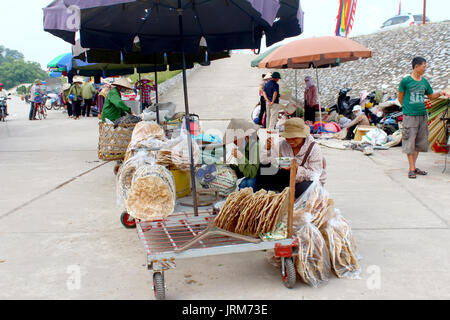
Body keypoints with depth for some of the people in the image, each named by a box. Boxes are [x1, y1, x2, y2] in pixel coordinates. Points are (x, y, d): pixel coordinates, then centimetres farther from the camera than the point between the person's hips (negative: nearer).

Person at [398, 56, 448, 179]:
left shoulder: (424, 82, 11)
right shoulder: (405, 81, -3)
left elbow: (431, 96, 21)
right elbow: (400, 97, 4)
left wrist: (440, 93, 4)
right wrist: (407, 108, 3)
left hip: (423, 115, 6)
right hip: (410, 116, -6)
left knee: (420, 142, 9)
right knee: (410, 142, -5)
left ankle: (413, 166, 19)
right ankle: (411, 169, 1)